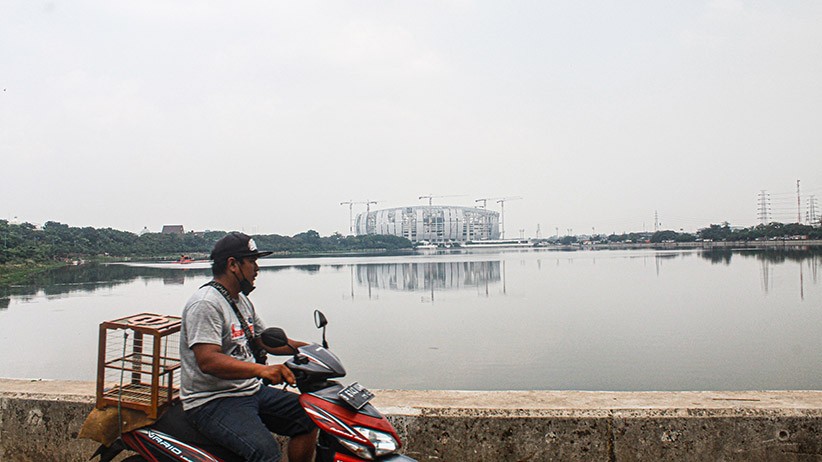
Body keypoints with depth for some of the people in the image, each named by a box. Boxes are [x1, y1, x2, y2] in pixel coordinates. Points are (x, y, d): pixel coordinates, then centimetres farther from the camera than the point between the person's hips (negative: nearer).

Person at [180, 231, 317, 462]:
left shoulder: (242, 301, 15)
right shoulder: (205, 304, -17)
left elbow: (266, 340, 25)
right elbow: (207, 361, -28)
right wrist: (261, 369, -40)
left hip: (251, 390, 10)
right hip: (212, 402, -10)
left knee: (308, 418, 2)